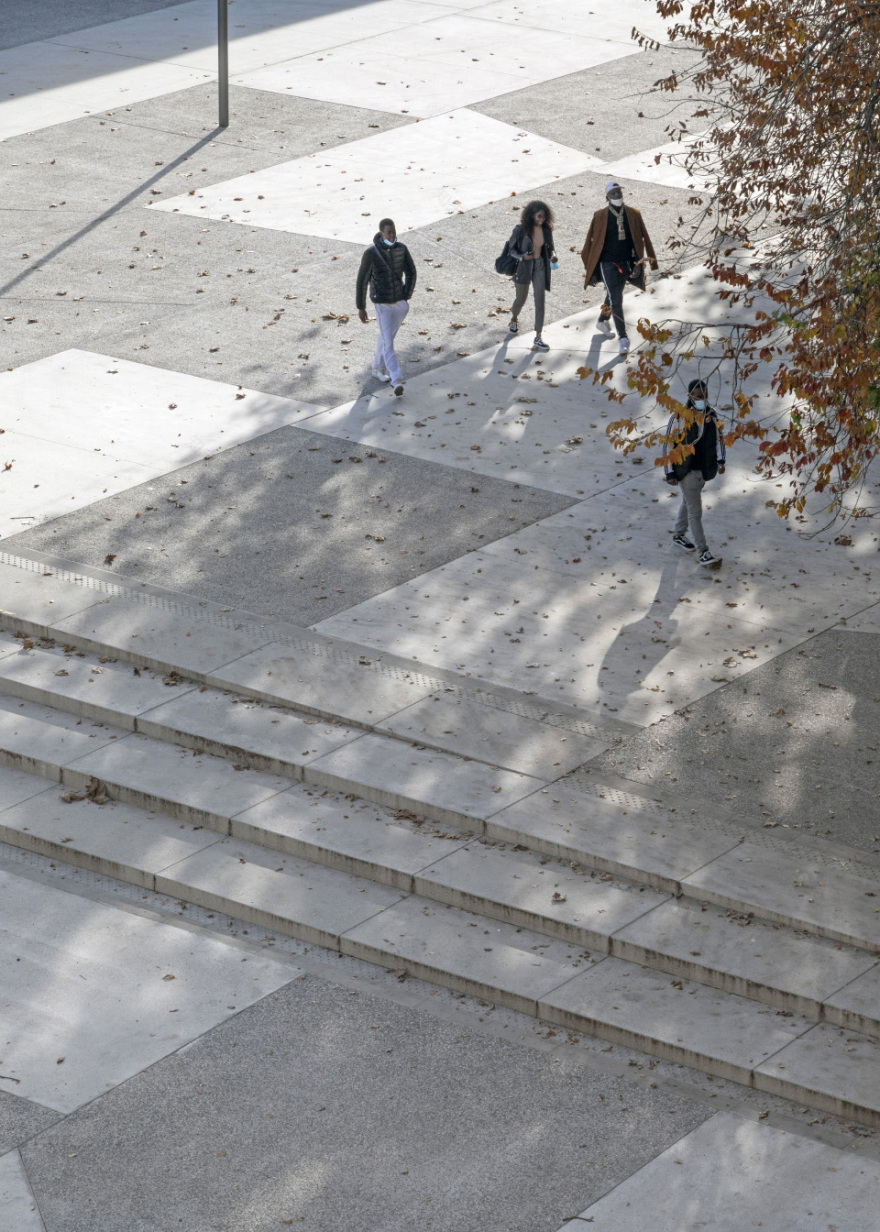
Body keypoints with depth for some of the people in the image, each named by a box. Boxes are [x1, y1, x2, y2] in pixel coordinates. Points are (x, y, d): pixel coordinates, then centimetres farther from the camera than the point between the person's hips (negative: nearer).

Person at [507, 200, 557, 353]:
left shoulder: (546, 230, -4)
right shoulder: (520, 230, -12)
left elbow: (550, 248, 9)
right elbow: (511, 249, -5)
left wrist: (552, 256, -13)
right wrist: (522, 257, -23)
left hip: (540, 268, 2)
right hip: (524, 267, -2)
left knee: (539, 302, -4)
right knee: (521, 298, 16)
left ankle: (538, 338, -1)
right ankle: (514, 319, 51)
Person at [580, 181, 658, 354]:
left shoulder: (633, 215, 0)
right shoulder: (600, 216, -6)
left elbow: (643, 239, 2)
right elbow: (591, 240, 0)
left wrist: (639, 262, -5)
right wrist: (589, 265, 1)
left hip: (626, 263, 3)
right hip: (607, 264, -3)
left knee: (613, 296, 20)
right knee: (616, 300, -9)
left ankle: (603, 321, 47)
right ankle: (623, 337, -4)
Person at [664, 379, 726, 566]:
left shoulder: (711, 415, -2)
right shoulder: (679, 417, -19)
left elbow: (719, 437, 12)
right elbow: (668, 444, -14)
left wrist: (720, 460, -1)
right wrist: (670, 473, -14)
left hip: (704, 470, 6)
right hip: (686, 470, -6)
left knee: (688, 502, 25)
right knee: (695, 511, -7)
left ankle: (679, 535, 45)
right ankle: (703, 553, -5)